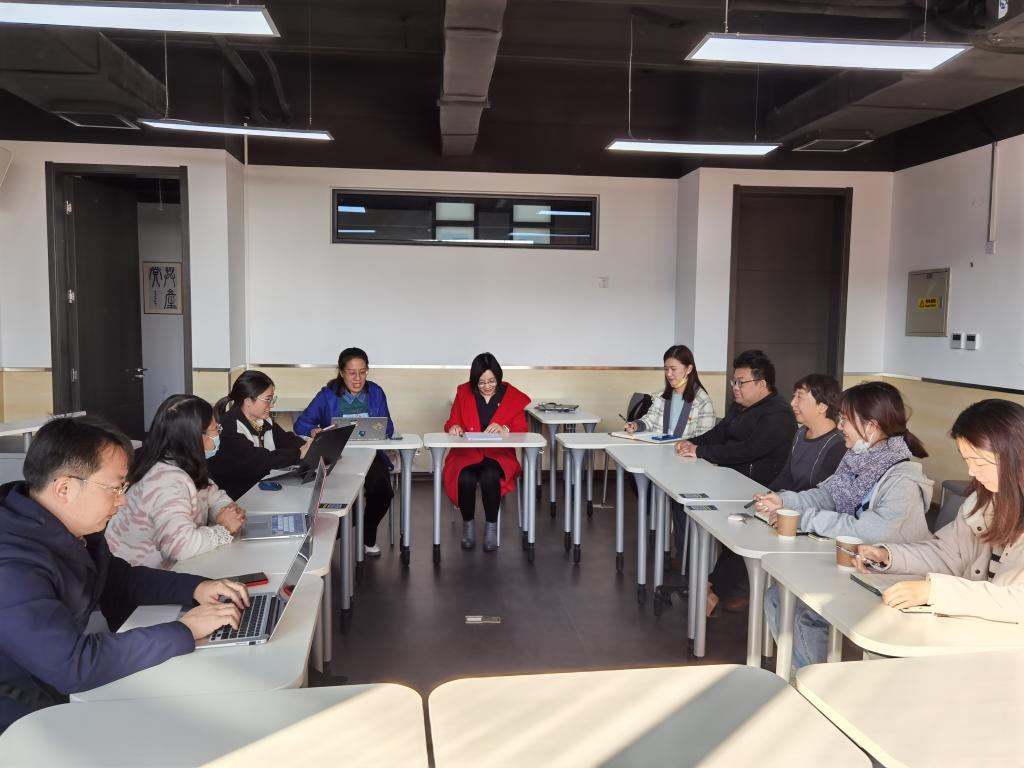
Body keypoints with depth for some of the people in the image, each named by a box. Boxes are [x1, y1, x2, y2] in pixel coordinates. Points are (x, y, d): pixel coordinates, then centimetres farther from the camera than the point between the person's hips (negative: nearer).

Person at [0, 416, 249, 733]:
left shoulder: (72, 528, -4)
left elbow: (120, 579, 11)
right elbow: (75, 664, -38)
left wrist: (195, 588, -5)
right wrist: (185, 631, -30)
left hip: (66, 688, 8)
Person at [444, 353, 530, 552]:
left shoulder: (512, 395, 2)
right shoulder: (464, 392, 6)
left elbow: (522, 430, 0)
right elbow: (451, 423, 11)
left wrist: (504, 430, -20)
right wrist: (454, 428, -14)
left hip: (499, 455, -1)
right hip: (467, 453, 1)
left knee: (489, 477, -35)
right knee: (466, 478, -32)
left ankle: (492, 526, -12)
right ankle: (468, 524, -5)